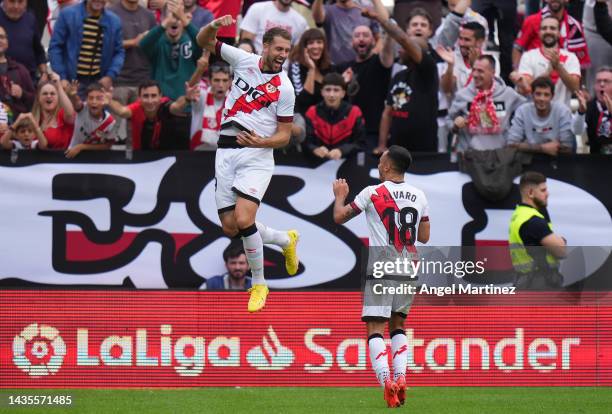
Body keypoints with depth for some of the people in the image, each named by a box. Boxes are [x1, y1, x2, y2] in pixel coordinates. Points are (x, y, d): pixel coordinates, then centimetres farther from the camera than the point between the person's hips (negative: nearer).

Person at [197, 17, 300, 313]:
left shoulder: (284, 88, -5)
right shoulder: (244, 60, 4)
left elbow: (284, 135, -2)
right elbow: (204, 42, 11)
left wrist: (260, 141, -22)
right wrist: (214, 26, -11)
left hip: (257, 155, -5)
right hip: (226, 152, 5)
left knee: (243, 220, -22)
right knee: (230, 227, 3)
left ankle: (259, 285, -3)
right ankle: (286, 240, 29)